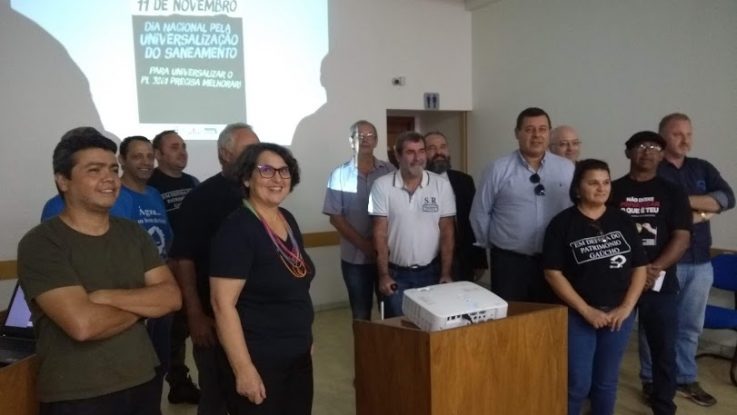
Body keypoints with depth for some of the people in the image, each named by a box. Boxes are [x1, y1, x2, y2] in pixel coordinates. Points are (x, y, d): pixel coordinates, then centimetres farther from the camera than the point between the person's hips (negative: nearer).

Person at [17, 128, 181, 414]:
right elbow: (82, 324, -25)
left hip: (143, 384, 5)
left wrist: (105, 297, -18)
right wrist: (142, 306, -9)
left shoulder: (133, 234, 5)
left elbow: (171, 297, -5)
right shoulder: (40, 243, -13)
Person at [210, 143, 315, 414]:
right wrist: (243, 369, -22)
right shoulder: (237, 229, -18)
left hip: (298, 356, 8)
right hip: (258, 362, -7)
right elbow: (223, 304, -21)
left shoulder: (289, 220, 5)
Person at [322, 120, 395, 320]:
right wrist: (364, 244, -11)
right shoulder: (340, 174, -2)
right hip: (355, 257, -1)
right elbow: (335, 218, -4)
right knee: (361, 314, 10)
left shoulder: (389, 171, 1)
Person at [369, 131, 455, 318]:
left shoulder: (441, 185, -4)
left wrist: (446, 273, -5)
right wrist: (383, 275, -8)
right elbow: (380, 232, -6)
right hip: (396, 274, -1)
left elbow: (447, 231, -1)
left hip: (431, 272, 1)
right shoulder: (382, 185, -7)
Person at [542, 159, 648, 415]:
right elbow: (553, 274, -11)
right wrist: (587, 311, -14)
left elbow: (639, 267, 5)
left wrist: (626, 308, -6)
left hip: (619, 314, 3)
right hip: (578, 314, -3)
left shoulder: (622, 221, 4)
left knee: (607, 382, 14)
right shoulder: (562, 223, -7)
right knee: (578, 384, 0)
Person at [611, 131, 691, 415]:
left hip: (661, 284, 1)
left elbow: (681, 239, -1)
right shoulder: (612, 191, 3)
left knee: (664, 349, 7)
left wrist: (654, 269, -14)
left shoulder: (673, 193, 7)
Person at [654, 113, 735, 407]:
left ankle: (686, 379, 28)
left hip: (701, 262, 5)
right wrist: (701, 214, -8)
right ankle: (652, 381, 16)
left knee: (691, 326, 14)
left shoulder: (703, 168, 12)